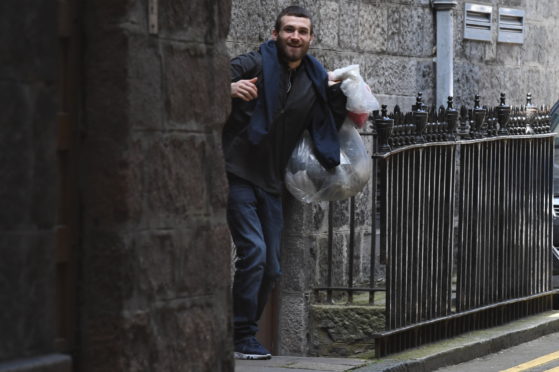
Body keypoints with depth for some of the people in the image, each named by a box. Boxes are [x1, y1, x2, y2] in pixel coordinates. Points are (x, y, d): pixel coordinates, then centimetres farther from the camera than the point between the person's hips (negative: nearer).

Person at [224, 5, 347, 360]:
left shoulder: (314, 79, 9)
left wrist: (337, 91, 1)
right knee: (254, 250, -18)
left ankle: (245, 334, 23)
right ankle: (243, 336, -10)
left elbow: (330, 127, 16)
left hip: (271, 183, 6)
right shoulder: (256, 64, -7)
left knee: (271, 267, 8)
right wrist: (228, 88, -37)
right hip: (238, 174, -6)